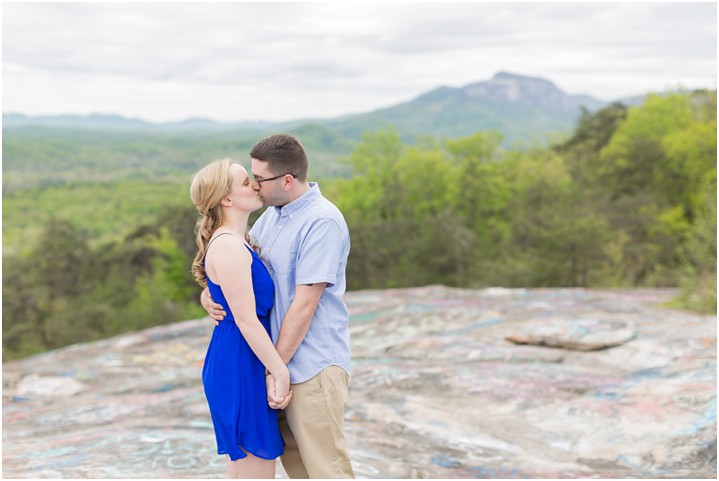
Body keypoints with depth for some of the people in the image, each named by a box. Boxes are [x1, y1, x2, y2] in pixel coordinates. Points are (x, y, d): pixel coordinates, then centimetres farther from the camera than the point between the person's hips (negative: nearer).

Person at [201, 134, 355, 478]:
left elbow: (305, 304, -20)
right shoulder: (272, 215, 9)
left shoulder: (322, 222, -18)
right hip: (282, 362, 9)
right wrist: (210, 292, -3)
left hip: (314, 366, -9)